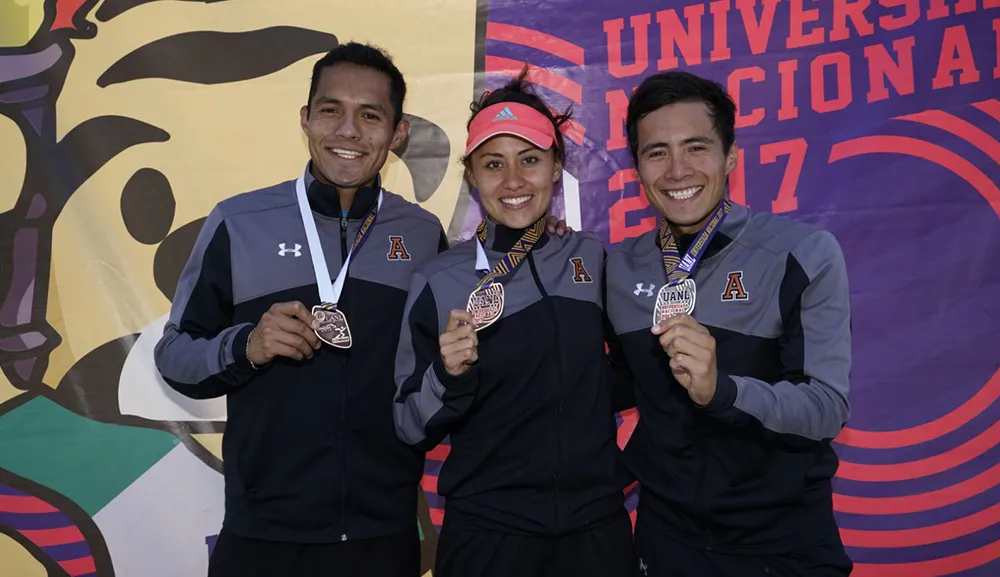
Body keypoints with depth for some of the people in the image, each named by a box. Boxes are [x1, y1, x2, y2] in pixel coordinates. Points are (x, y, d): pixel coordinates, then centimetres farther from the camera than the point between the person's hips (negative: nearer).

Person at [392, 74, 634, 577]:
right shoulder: (438, 281, -10)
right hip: (485, 534, -2)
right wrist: (447, 375, -22)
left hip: (598, 525, 2)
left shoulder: (593, 258, -3)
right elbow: (413, 430, -5)